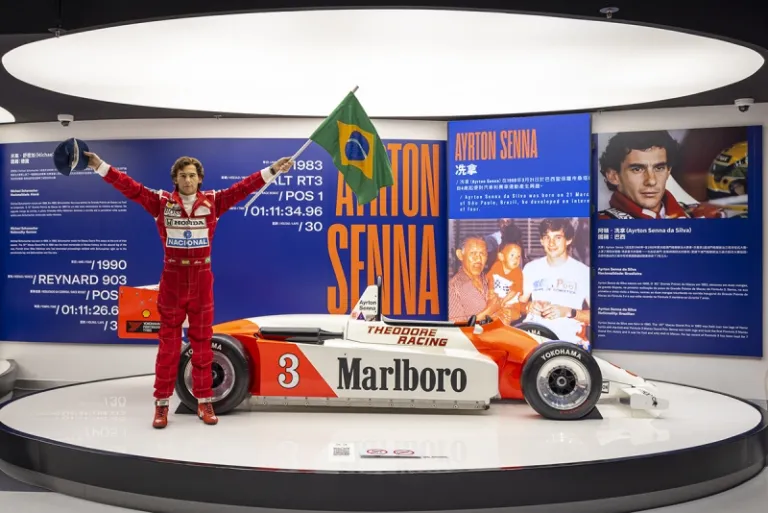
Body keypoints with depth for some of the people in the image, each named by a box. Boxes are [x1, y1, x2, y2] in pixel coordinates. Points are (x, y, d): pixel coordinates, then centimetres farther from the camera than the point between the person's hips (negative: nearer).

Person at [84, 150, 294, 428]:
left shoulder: (213, 201, 2)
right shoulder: (161, 202, 0)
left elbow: (243, 187, -1)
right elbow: (130, 187, -3)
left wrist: (272, 170, -6)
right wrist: (100, 165, -8)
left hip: (201, 281, 1)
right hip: (172, 281, -1)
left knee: (202, 343, 9)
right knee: (168, 344, 5)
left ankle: (204, 402, 19)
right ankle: (161, 403, 15)